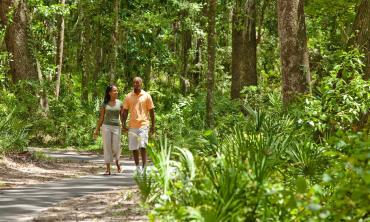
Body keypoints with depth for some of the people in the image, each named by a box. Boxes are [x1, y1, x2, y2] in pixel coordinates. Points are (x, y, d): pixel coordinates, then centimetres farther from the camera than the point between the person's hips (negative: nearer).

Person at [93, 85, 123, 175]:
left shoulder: (120, 103, 4)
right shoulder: (104, 104, 4)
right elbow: (101, 117, 7)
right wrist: (97, 129, 5)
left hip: (116, 127, 0)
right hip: (106, 126, 0)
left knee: (116, 148, -2)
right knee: (107, 148, -2)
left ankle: (117, 162, 28)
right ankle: (108, 169, 1)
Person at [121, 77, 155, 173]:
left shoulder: (146, 96, 2)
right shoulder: (128, 96, 7)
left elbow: (151, 111, 5)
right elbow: (125, 111, 9)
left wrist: (153, 125, 1)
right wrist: (123, 124, -1)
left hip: (143, 125, -3)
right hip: (132, 126, 3)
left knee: (142, 146, -13)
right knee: (134, 148, 6)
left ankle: (144, 167, -8)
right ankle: (137, 167, 19)